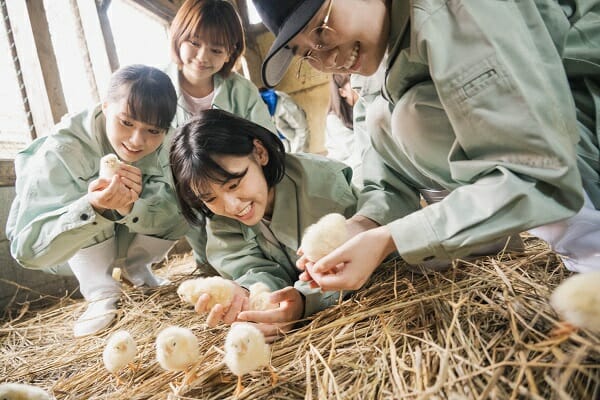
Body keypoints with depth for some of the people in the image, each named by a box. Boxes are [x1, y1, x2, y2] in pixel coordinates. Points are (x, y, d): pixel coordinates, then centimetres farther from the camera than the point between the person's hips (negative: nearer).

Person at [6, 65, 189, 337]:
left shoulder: (164, 145, -23)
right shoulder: (63, 151, -34)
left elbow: (173, 210, -29)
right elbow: (28, 249, -38)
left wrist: (130, 205, -51)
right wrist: (92, 207, -57)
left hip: (125, 235, 4)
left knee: (181, 206, -21)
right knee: (94, 211, -34)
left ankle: (134, 269, 4)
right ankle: (100, 294, -13)